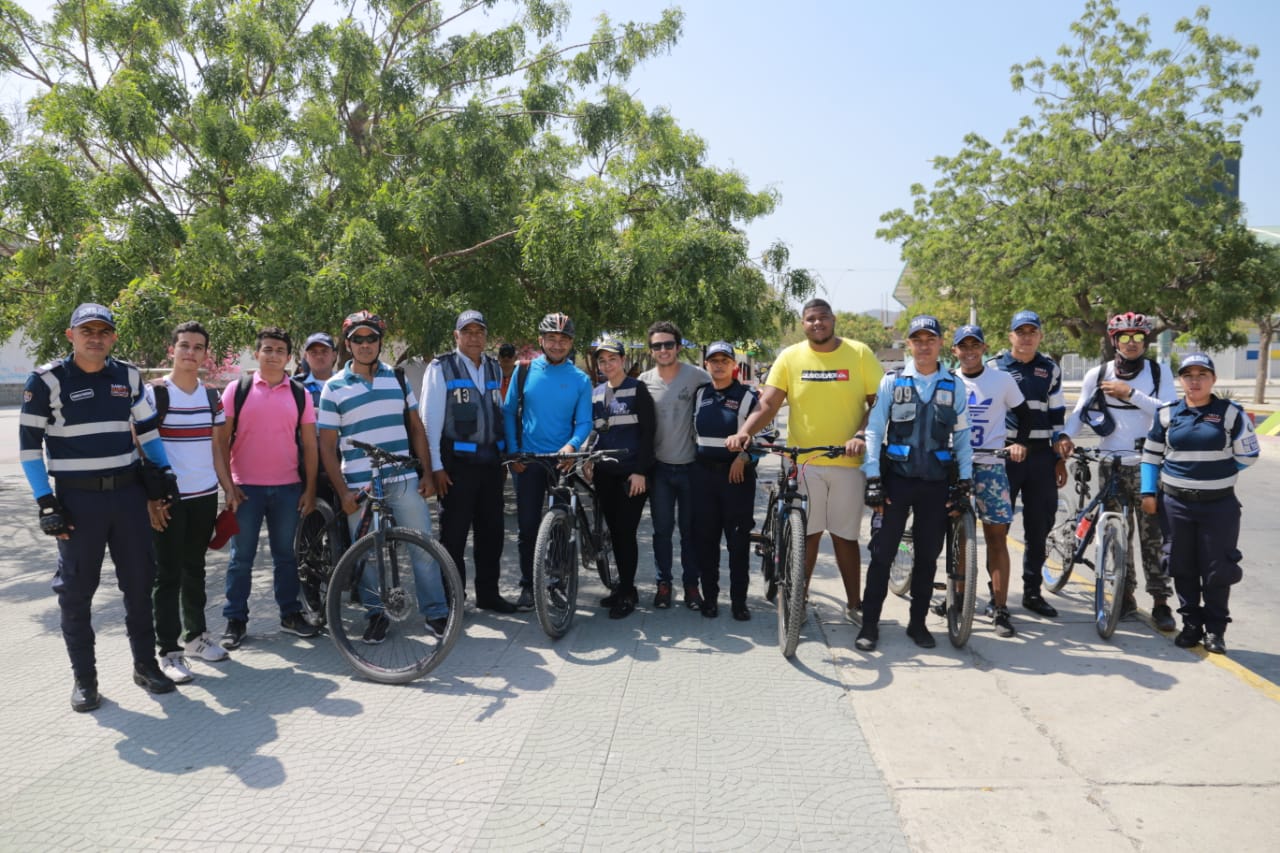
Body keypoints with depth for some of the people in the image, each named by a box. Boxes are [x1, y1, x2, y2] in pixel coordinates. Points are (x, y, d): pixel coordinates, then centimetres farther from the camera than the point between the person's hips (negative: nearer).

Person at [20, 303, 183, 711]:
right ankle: (84, 677, 16)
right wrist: (45, 502, -10)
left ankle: (145, 664, 22)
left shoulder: (129, 376, 5)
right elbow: (29, 444, -5)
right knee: (77, 589, 4)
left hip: (128, 493, 4)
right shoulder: (46, 380, -6)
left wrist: (162, 470, 8)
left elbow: (147, 427, 18)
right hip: (77, 498, -3)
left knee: (139, 581, 9)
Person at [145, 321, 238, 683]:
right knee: (168, 575, 0)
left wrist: (229, 488, 9)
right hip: (169, 500, -5)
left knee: (195, 570, 16)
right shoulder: (154, 394, -7)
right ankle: (169, 651, 6)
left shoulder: (212, 397, 9)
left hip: (205, 496, 5)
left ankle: (196, 635, 27)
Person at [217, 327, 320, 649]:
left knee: (286, 555, 11)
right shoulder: (237, 389, 0)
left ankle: (291, 614, 22)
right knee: (241, 557, 6)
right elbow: (222, 439, 1)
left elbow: (309, 444, 6)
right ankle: (235, 620, 16)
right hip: (245, 488, -1)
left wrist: (310, 489, 2)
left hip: (288, 488, 2)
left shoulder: (300, 394, 5)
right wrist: (228, 484, -5)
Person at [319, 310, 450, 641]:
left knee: (423, 547, 1)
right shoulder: (334, 388, 1)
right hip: (359, 486, -1)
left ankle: (435, 612, 13)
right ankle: (377, 615, 23)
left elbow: (416, 427, 11)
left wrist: (426, 473, 4)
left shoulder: (397, 378, 8)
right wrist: (343, 491, -7)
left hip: (404, 481, 1)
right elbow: (327, 445, 1)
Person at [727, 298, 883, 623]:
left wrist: (861, 435, -17)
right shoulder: (790, 357, 0)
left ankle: (854, 604, 23)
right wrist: (744, 432, -23)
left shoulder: (860, 353, -1)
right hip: (804, 461, 0)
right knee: (807, 534, 6)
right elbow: (767, 404, -6)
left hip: (848, 462, 0)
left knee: (845, 536, 9)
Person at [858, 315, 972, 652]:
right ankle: (869, 623, 8)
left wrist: (965, 478, 2)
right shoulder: (892, 381, 2)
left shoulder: (954, 386, 7)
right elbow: (874, 429, -1)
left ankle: (918, 622, 21)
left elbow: (962, 435, 10)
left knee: (928, 556, 8)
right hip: (896, 477, -2)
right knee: (882, 552, -2)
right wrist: (873, 477, -8)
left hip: (936, 482, 2)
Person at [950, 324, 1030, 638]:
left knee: (997, 536, -3)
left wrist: (1019, 442, -5)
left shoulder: (1002, 380, 3)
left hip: (990, 465, -1)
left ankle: (1000, 608, 1)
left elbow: (1024, 414, 12)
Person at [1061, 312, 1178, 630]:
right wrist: (1065, 436, -12)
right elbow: (1080, 411, 5)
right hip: (1110, 465, 1)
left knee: (1152, 534, -2)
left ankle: (1160, 601, 6)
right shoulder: (1097, 375, 2)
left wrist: (1131, 394, -18)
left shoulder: (1158, 373, 2)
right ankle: (1126, 595, 19)